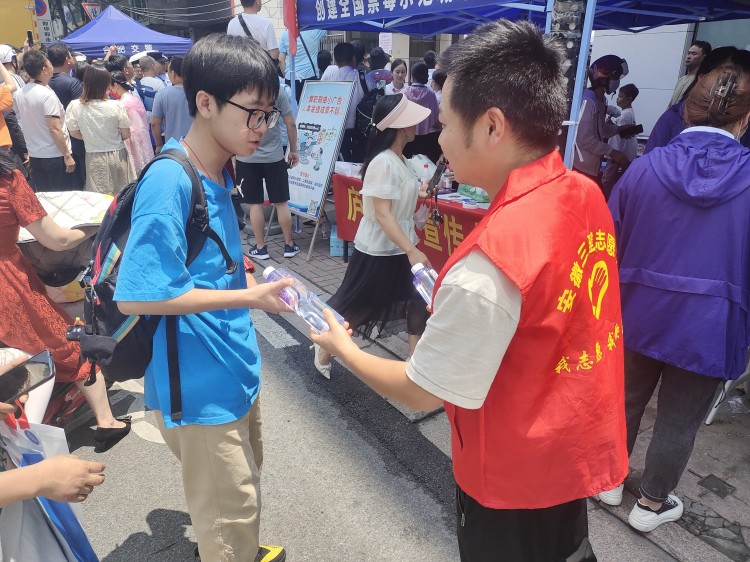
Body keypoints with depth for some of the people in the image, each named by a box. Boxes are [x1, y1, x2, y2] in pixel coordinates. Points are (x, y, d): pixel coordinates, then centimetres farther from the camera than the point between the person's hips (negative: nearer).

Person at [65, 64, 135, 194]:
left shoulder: (75, 106, -9)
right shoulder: (116, 106, -14)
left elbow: (74, 133, 2)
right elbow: (126, 135, -6)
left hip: (94, 158, 2)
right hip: (117, 156, -1)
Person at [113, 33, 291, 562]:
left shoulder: (218, 172, 3)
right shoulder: (169, 181, -23)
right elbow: (136, 297, -25)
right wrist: (248, 296, -22)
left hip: (236, 369, 9)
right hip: (200, 387, -9)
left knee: (247, 477, 28)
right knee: (232, 509, 10)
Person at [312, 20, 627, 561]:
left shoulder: (486, 265, -36)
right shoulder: (587, 195, -10)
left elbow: (422, 393, -22)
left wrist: (344, 348, -7)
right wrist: (457, 312, 6)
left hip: (516, 471, -6)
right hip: (577, 443, 6)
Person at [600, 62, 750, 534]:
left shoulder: (645, 167, -7)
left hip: (639, 314, 2)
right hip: (709, 325, -2)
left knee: (626, 399, 21)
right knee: (680, 421, 15)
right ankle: (651, 504, 34)